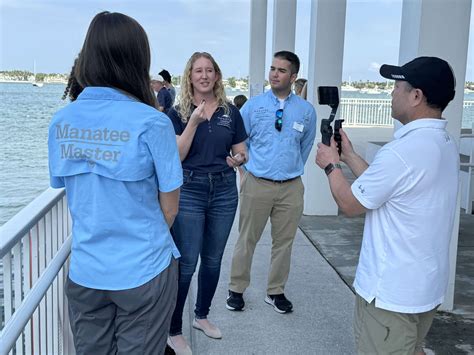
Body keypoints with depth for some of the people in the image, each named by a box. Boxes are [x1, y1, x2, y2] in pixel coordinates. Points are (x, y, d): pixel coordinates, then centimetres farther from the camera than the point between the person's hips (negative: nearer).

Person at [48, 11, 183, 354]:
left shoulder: (61, 121, -3)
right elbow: (169, 208, -9)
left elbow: (70, 195, 7)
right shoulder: (151, 122, -17)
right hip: (143, 271, -4)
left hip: (84, 271, 4)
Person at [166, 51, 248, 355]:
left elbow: (242, 152, 11)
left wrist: (239, 159, -12)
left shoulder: (231, 112, 6)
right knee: (186, 263, -3)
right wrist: (194, 122, -20)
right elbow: (176, 156, -11)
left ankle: (202, 316, 34)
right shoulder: (178, 112, -2)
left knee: (213, 259, 15)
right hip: (189, 192, -3)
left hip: (224, 191, 4)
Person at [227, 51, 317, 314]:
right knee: (247, 240, 7)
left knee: (284, 242, 11)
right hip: (257, 184, -1)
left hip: (291, 187, 2)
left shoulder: (307, 110, 3)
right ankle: (237, 290, 23)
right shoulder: (253, 105, -1)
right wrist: (248, 167, 9)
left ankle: (276, 292, 28)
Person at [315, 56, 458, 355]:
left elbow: (350, 204, -15)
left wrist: (331, 165, 2)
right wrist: (349, 156, 14)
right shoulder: (445, 144, 4)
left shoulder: (402, 151, -27)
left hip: (391, 290, -9)